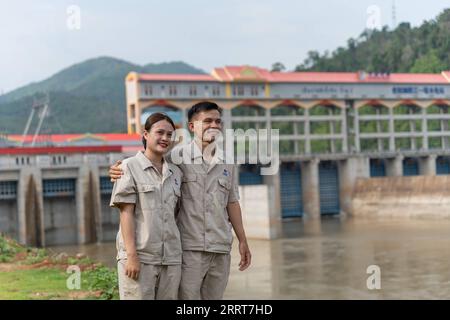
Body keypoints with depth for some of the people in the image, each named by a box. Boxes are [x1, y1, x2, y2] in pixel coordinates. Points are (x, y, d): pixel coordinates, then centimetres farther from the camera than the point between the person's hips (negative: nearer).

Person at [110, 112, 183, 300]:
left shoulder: (176, 173, 14)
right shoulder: (130, 167, 0)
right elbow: (126, 212, -6)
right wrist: (132, 255, -14)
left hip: (171, 258, 5)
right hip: (139, 256, -5)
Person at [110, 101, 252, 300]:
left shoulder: (228, 164, 10)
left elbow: (232, 203, 15)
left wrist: (242, 241, 13)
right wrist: (120, 171, -20)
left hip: (221, 250, 5)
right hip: (189, 249, -4)